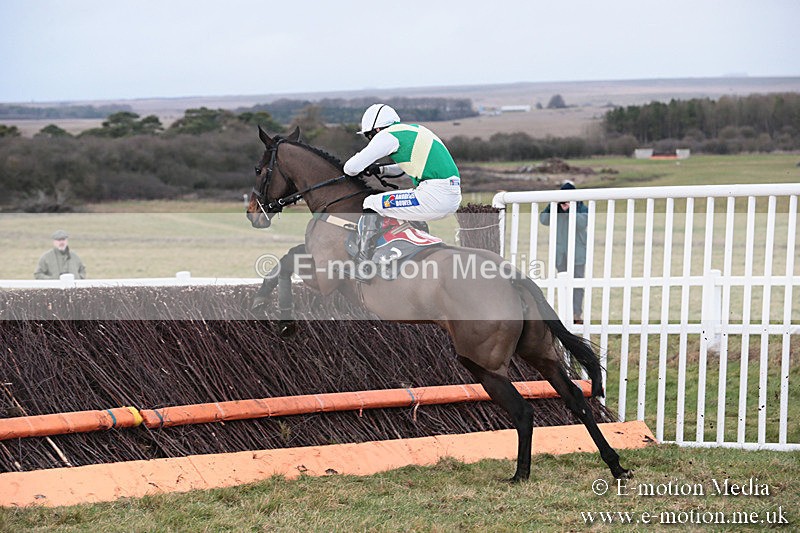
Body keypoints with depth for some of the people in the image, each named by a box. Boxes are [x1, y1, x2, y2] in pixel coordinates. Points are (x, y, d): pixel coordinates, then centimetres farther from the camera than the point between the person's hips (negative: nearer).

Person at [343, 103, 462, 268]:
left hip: (434, 196, -9)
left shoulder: (388, 136, -2)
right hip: (455, 198, 9)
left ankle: (362, 262, 1)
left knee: (371, 204, 1)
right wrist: (379, 170, 27)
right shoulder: (413, 130, 25)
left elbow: (352, 167, -3)